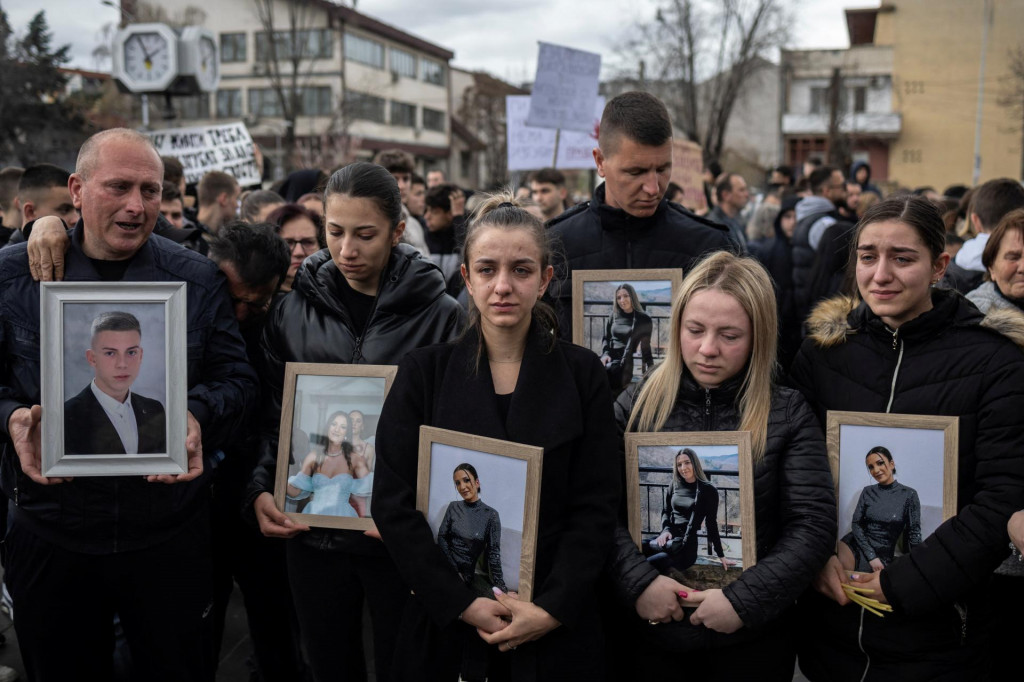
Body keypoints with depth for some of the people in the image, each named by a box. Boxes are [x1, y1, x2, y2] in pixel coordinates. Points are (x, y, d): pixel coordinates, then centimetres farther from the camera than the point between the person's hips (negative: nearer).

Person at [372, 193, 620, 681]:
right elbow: (393, 503, -6)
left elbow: (596, 506, -4)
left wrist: (553, 608, -14)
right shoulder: (422, 373, -2)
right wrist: (462, 604, -13)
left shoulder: (581, 374, -1)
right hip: (446, 624, 0)